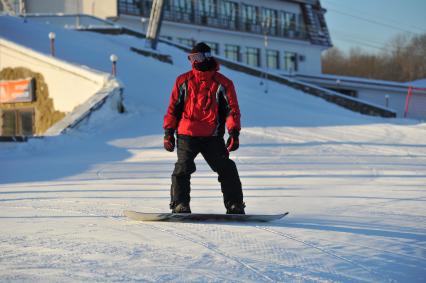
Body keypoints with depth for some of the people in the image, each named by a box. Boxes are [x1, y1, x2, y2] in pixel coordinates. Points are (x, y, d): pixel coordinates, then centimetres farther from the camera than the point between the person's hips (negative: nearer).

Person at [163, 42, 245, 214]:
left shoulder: (223, 84, 4)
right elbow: (173, 108, 12)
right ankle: (180, 205, -9)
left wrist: (234, 133, -10)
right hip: (187, 135, 0)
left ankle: (234, 205, 4)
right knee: (183, 168, -13)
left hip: (213, 137, 0)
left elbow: (232, 109, 2)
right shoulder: (183, 81, 9)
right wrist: (168, 132, 7)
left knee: (227, 169, -3)